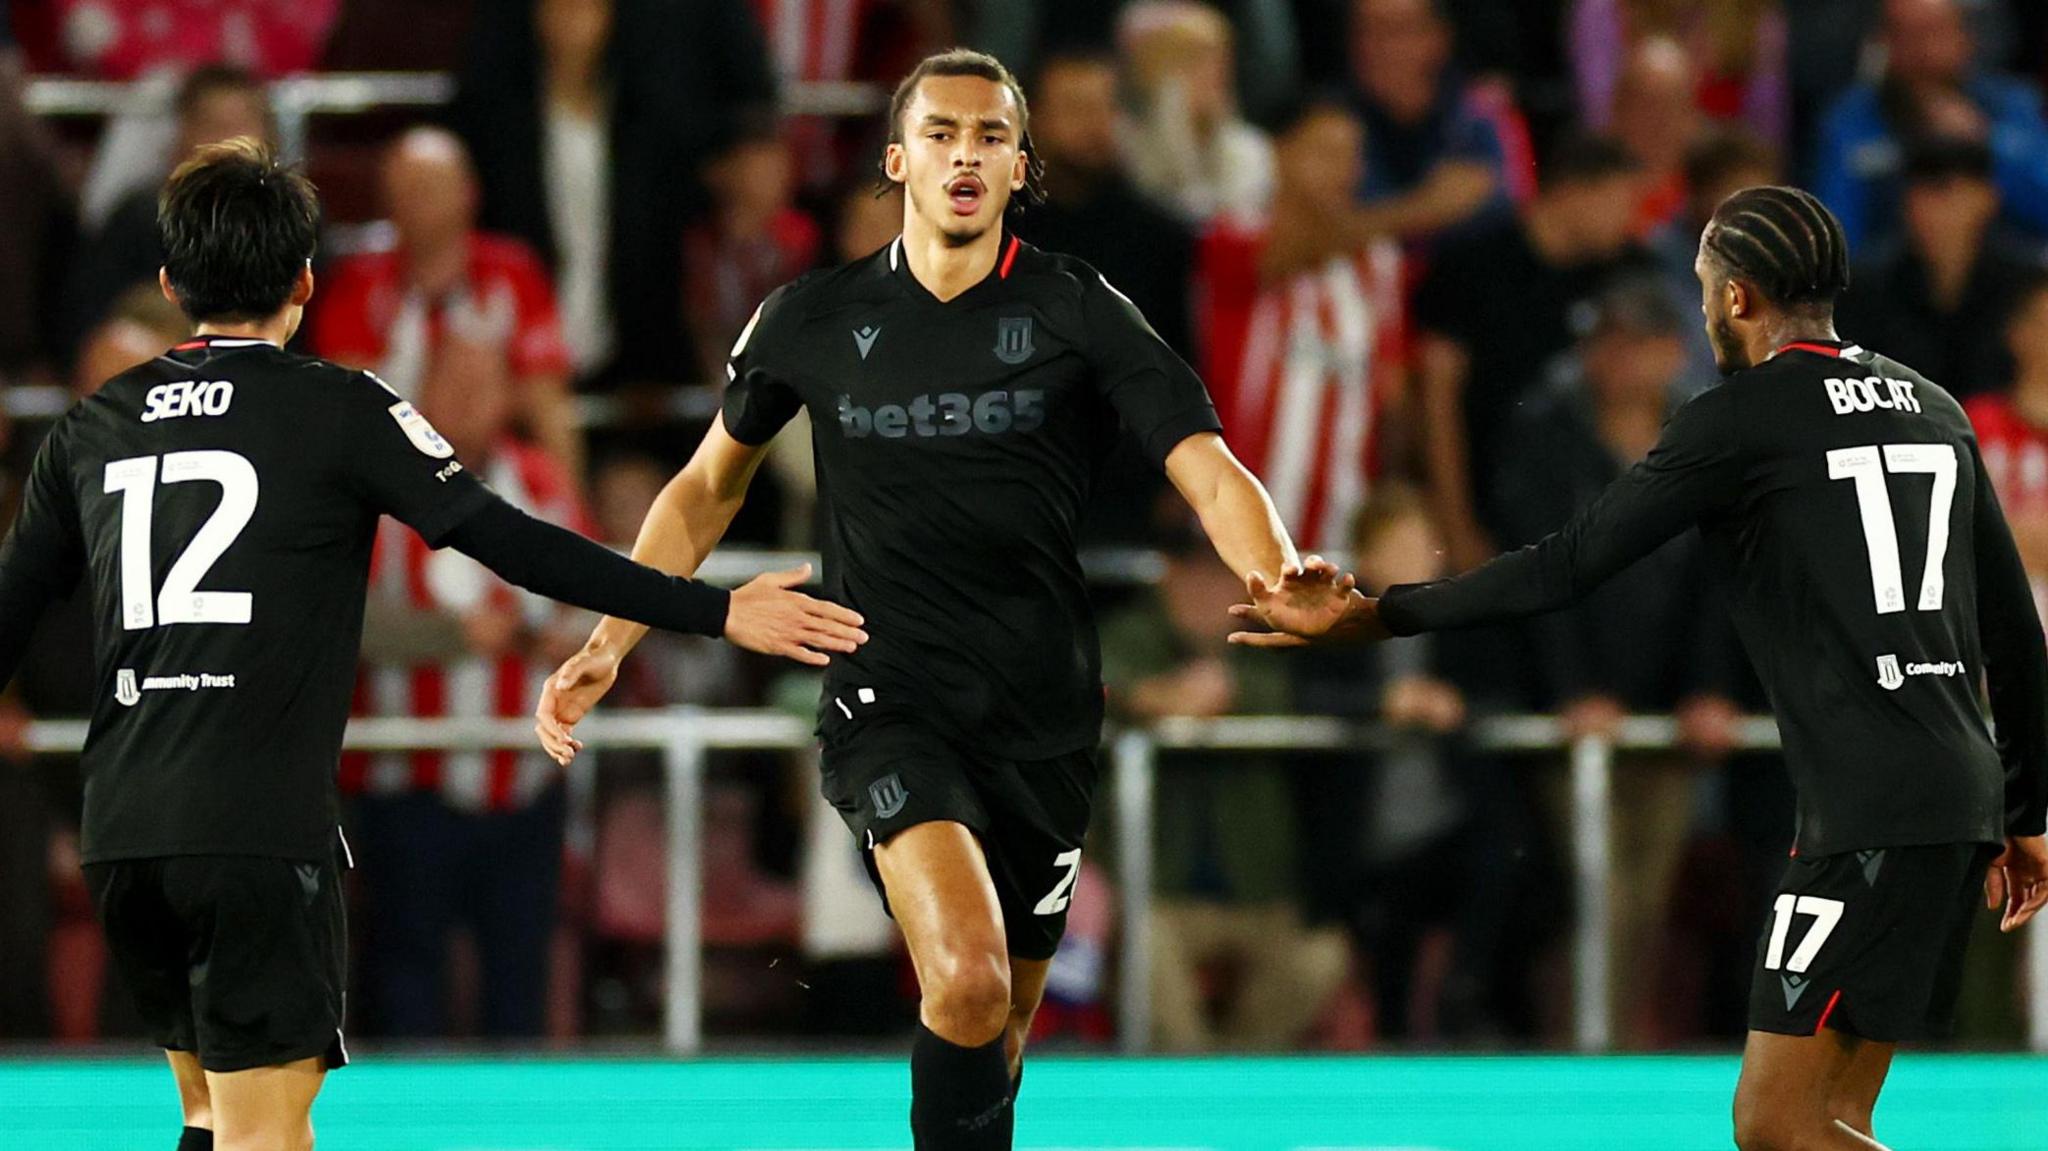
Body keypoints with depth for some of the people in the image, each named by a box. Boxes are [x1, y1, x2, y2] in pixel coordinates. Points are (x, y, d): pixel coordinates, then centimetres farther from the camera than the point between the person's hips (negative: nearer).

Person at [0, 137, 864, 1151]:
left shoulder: (92, 427, 12)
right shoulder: (339, 411, -2)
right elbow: (513, 544, -7)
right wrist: (715, 612, -3)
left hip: (117, 838, 5)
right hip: (258, 838, -5)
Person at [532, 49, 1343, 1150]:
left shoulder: (1077, 311, -1)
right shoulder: (812, 319, 3)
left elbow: (1207, 471, -11)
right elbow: (707, 488, 18)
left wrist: (1278, 579, -32)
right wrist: (608, 645, 11)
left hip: (1043, 718, 1)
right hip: (889, 707, -1)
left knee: (995, 1037, 10)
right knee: (966, 982, -26)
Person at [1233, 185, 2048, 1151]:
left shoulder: (1738, 420, -6)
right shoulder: (1933, 410, 17)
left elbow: (1565, 568, -7)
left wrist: (1375, 618, 2)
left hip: (1872, 816, -9)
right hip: (1962, 799, 9)